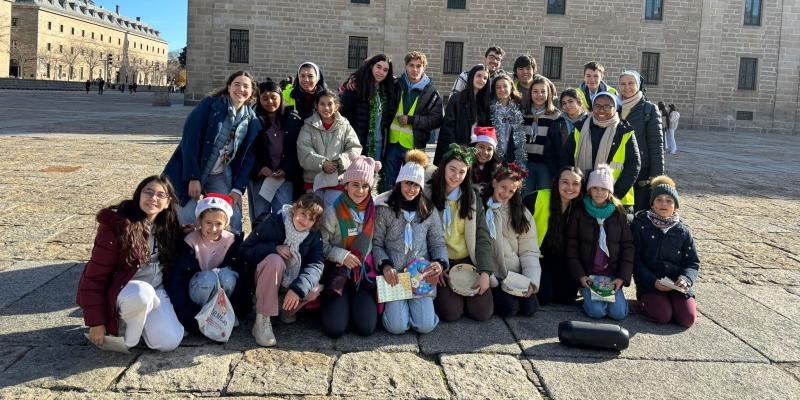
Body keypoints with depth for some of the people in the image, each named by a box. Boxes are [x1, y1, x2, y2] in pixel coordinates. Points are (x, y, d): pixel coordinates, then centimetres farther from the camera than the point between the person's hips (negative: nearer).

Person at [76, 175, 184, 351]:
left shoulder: (169, 225, 0)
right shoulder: (116, 224, -17)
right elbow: (95, 276, -15)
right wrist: (96, 322, -16)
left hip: (156, 290, 5)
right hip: (124, 289, -4)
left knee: (169, 342, -17)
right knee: (142, 293, -39)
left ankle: (139, 317, 13)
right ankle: (128, 339, -10)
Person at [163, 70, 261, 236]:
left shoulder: (252, 121, 2)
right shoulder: (210, 105, -11)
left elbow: (248, 157, 4)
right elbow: (190, 140, -15)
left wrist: (238, 188, -6)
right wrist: (193, 178, -19)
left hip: (221, 177, 4)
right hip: (192, 173, -3)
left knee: (234, 221, -6)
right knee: (188, 221, -8)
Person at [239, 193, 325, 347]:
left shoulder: (314, 235, -8)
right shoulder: (274, 222, -18)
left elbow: (316, 265, -21)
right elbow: (244, 251, -17)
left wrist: (297, 288, -38)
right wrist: (274, 248, -31)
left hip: (292, 283, 3)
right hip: (264, 279, -3)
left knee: (314, 290, -28)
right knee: (274, 260, -36)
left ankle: (284, 308, 3)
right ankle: (262, 320, -28)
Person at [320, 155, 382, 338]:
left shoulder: (374, 211, -1)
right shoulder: (333, 212, -11)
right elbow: (322, 245, -5)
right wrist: (342, 256, -19)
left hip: (365, 272, 2)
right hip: (338, 272, -2)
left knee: (366, 328, -12)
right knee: (334, 329, -14)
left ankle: (357, 303, 20)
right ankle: (334, 304, 19)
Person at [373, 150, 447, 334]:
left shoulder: (429, 210, 8)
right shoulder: (384, 208, -1)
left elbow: (438, 243, 8)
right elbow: (376, 244, -1)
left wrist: (441, 263, -12)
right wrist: (385, 265, -18)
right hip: (394, 274, -2)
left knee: (426, 325, -12)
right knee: (397, 326, -15)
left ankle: (418, 304, 21)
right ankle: (393, 304, 18)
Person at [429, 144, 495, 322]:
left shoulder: (472, 197, 3)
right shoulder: (428, 194, -5)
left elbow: (482, 237, -2)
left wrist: (485, 272, -13)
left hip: (468, 261, 3)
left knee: (483, 312, -10)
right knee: (451, 312, -19)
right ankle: (441, 293, 14)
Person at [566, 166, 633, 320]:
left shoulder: (619, 214, 4)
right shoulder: (580, 213, 0)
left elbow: (627, 247, 4)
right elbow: (571, 247, -1)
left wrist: (622, 277, -6)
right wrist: (580, 275, -10)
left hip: (612, 274, 2)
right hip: (587, 273, -1)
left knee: (619, 312, -16)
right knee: (597, 310, -21)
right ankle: (587, 293, 10)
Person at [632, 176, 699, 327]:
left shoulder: (683, 231, 8)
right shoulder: (640, 226, -1)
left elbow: (693, 263, 8)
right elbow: (635, 260, -4)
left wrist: (685, 279, -14)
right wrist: (653, 282, -17)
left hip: (678, 282, 3)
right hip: (649, 282, -3)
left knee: (687, 318, -18)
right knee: (662, 316, -26)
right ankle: (647, 301, 6)